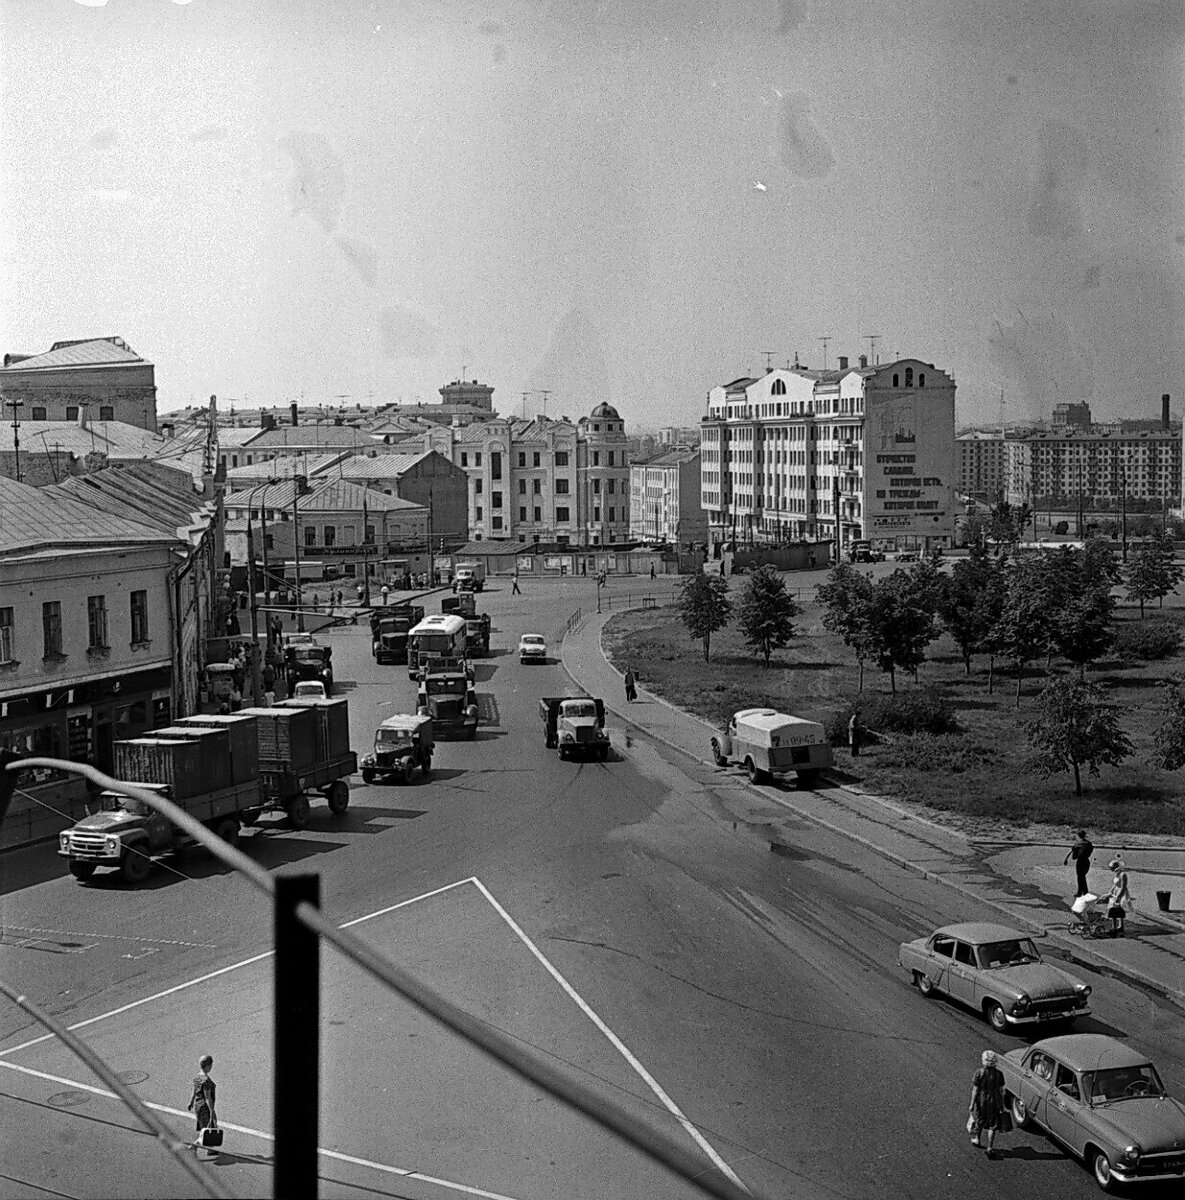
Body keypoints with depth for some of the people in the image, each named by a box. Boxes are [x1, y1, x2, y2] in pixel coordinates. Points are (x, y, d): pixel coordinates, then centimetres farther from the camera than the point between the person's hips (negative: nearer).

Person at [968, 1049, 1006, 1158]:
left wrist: (972, 1104, -4)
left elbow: (975, 1090, -13)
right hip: (994, 1101, 1)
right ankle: (989, 1148, 7)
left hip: (981, 1100, -1)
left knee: (979, 1120, 25)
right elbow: (1001, 1091, -5)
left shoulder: (979, 1073, -16)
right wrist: (1002, 1105, 6)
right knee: (993, 1125, 10)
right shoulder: (999, 1074, -10)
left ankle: (977, 1139, 41)